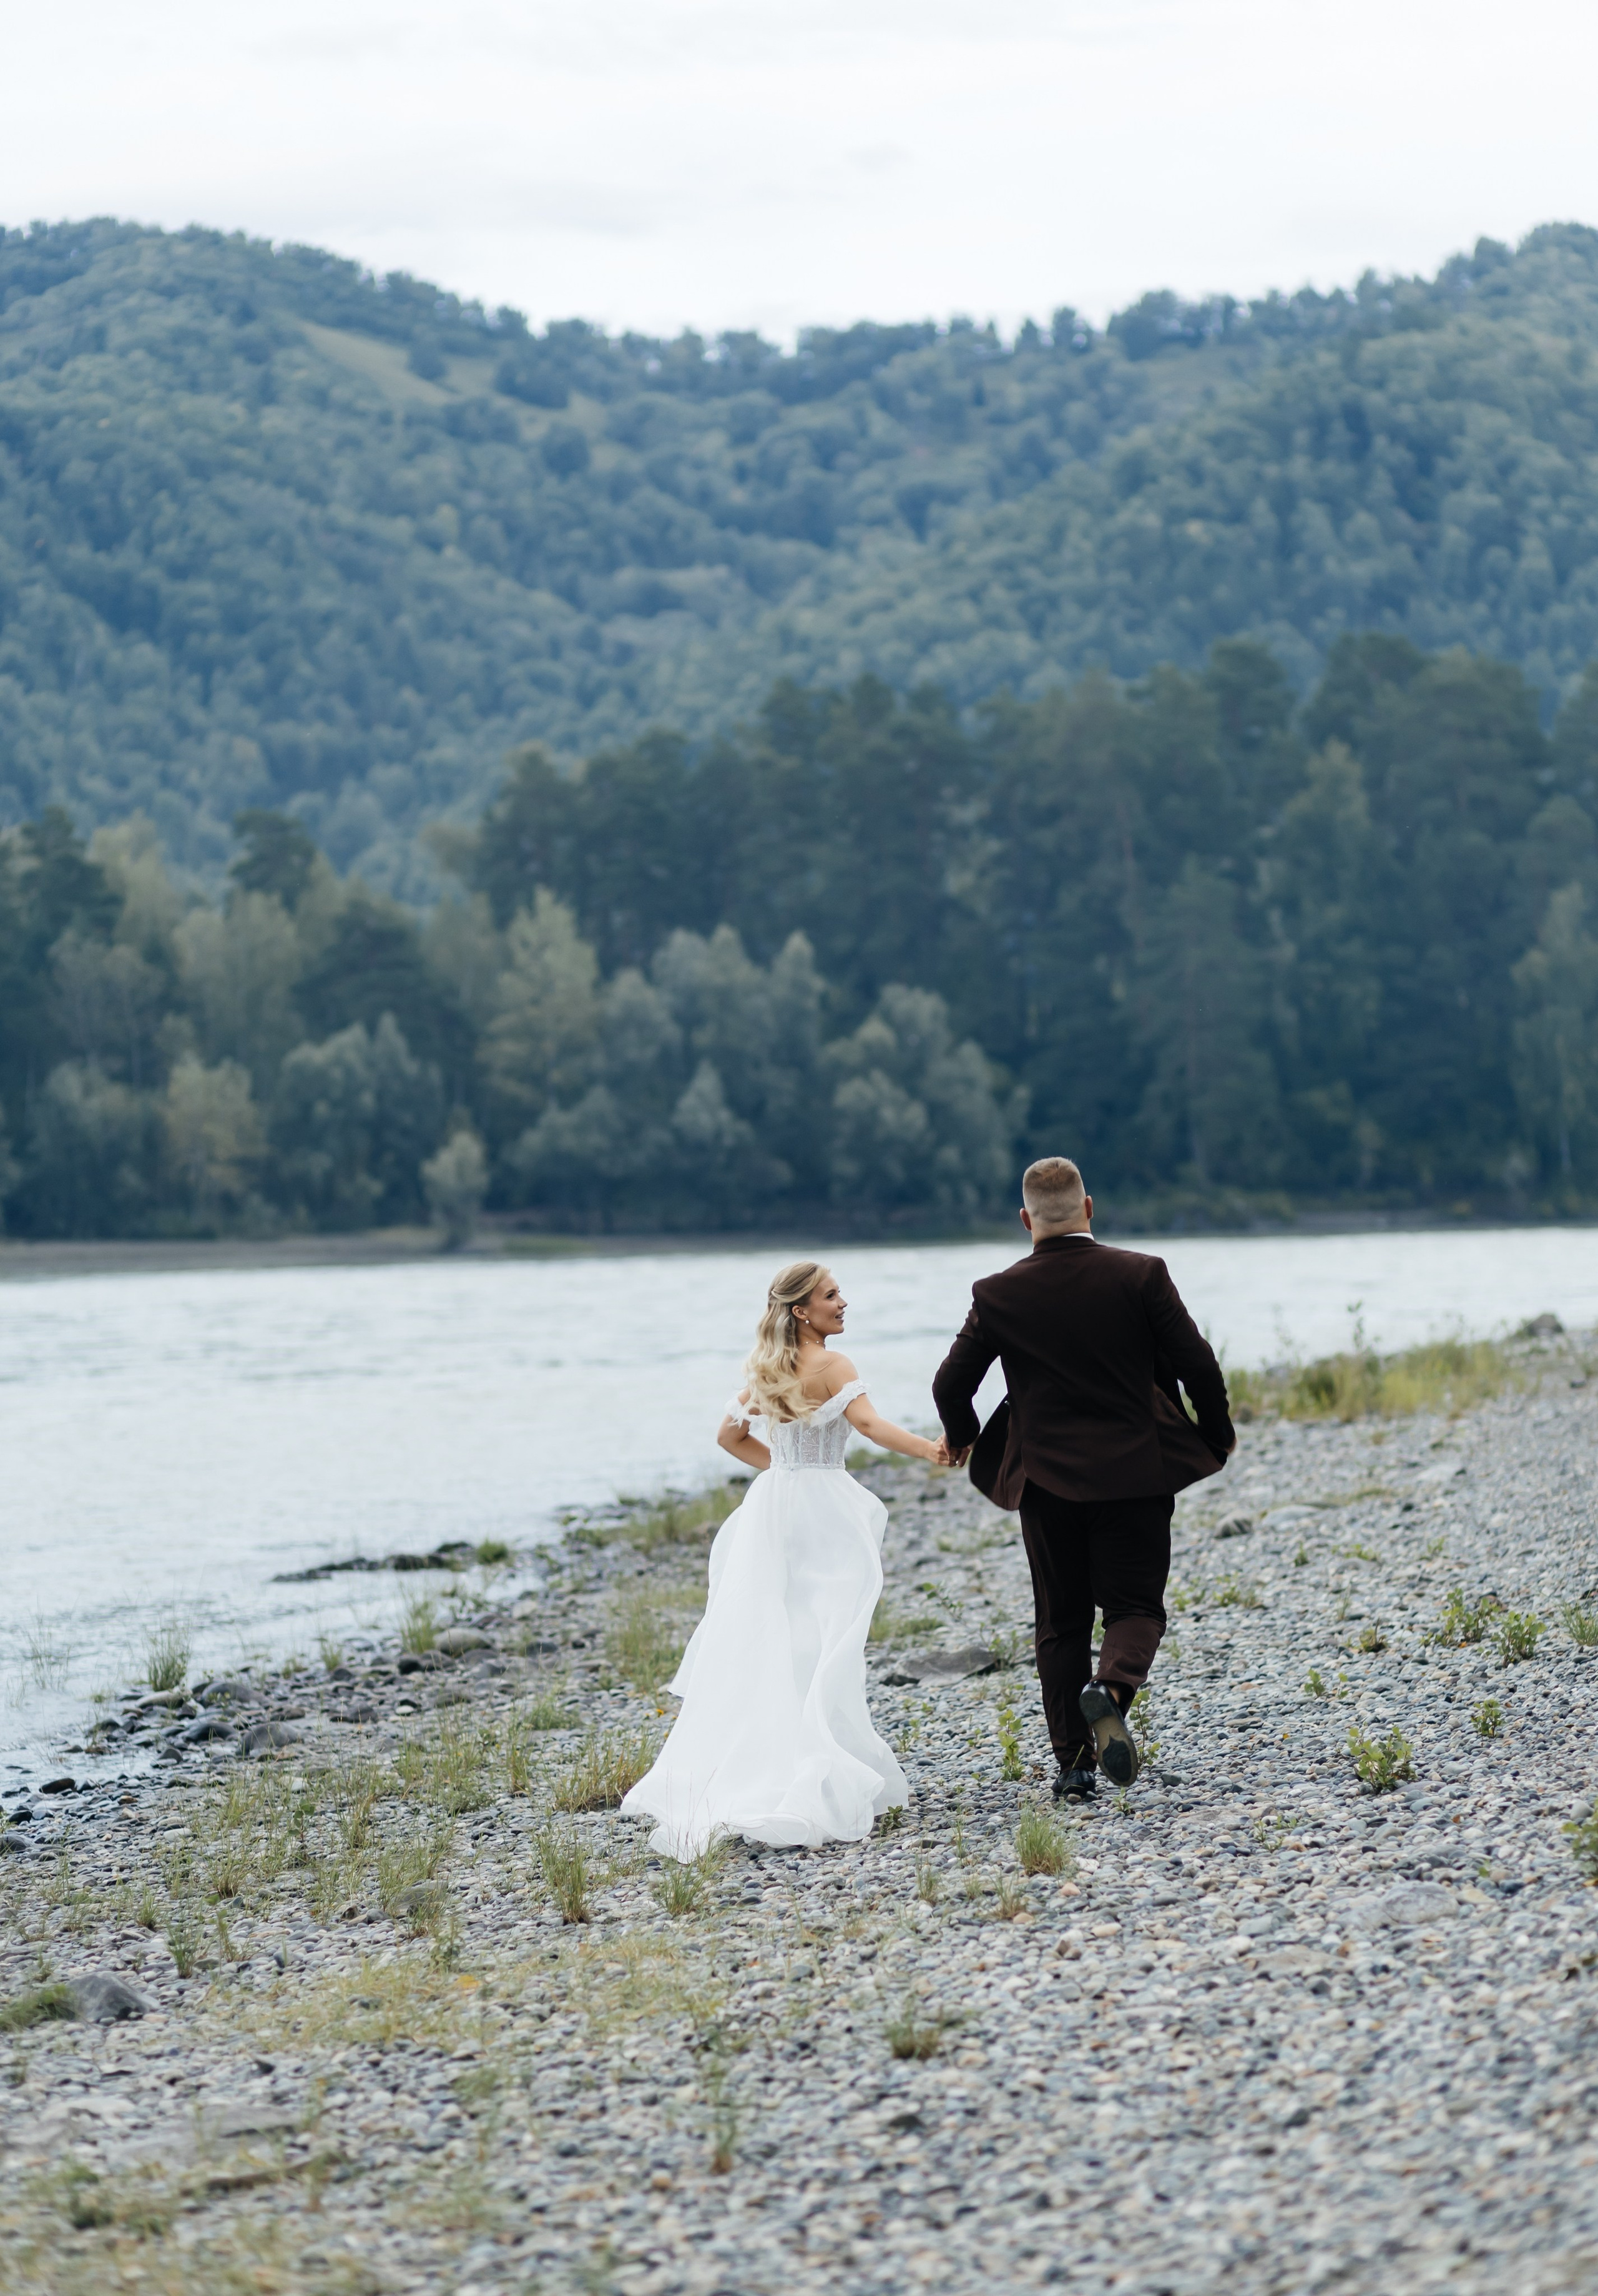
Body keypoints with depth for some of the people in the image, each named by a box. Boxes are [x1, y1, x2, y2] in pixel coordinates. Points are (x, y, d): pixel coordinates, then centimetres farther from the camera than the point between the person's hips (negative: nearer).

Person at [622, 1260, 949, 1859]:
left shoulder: (766, 1371, 12)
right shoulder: (830, 1366, -10)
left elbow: (731, 1436, 23)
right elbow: (868, 1422, -27)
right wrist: (928, 1451, -37)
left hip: (771, 1509, 7)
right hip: (822, 1511, -7)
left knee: (758, 1643, 9)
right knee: (821, 1651, -5)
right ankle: (817, 1782, -9)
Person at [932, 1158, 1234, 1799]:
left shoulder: (998, 1295, -4)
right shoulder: (1142, 1275, -6)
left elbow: (952, 1384, -1)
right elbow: (1198, 1365, -7)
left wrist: (960, 1436, 21)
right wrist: (1219, 1434, 11)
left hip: (1046, 1481, 1)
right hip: (1136, 1474, -1)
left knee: (1061, 1622, 12)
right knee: (1135, 1607, 8)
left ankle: (1073, 1762, 9)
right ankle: (1112, 1688, -24)